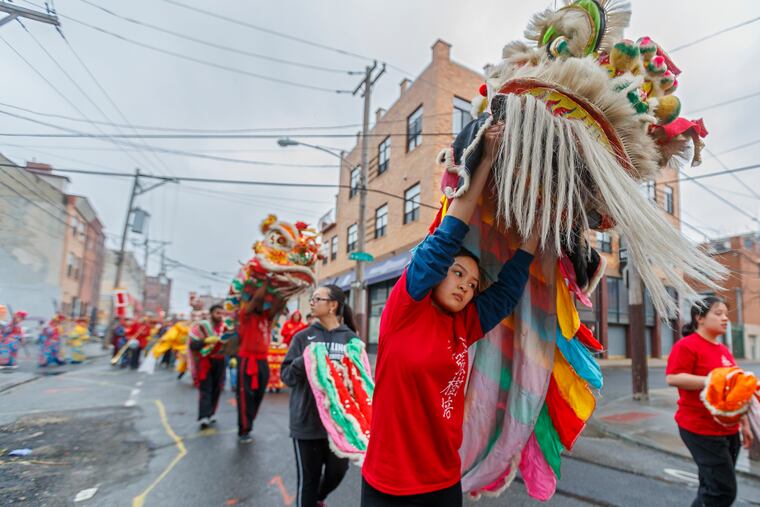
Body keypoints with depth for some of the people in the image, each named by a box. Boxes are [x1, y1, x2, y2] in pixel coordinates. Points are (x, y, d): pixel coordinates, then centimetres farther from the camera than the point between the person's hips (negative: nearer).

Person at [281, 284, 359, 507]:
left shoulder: (350, 338, -2)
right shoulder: (303, 336, -2)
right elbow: (286, 374, -3)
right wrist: (303, 361, -21)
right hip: (307, 419, -1)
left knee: (338, 469, 13)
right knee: (308, 477, 10)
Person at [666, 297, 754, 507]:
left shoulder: (724, 350, 14)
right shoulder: (687, 345, -13)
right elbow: (672, 378, -24)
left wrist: (744, 424, 21)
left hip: (729, 430, 8)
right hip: (702, 430, -8)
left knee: (712, 488, 15)